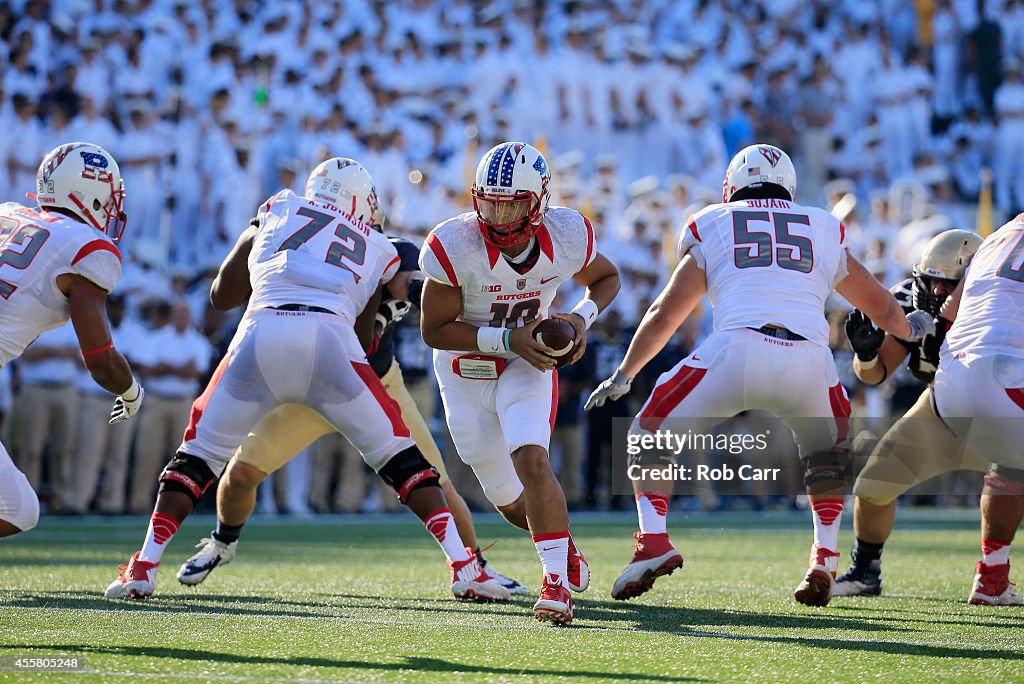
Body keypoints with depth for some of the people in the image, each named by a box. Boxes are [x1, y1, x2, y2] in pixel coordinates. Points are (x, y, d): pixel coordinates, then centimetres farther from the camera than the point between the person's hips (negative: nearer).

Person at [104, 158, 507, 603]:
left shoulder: (277, 211, 28)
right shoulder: (378, 251, 28)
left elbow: (221, 295, 32)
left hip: (259, 337, 0)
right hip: (329, 340, 0)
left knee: (200, 452, 17)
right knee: (398, 456, 15)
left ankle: (143, 567, 5)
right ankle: (464, 568, 7)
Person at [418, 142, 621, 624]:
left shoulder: (567, 236, -18)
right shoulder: (453, 246, -28)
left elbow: (606, 278, 4)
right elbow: (434, 330, -20)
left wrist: (582, 317, -16)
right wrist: (508, 339, -30)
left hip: (527, 365, 0)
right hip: (466, 371, 0)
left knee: (531, 460, -26)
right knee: (510, 501, 9)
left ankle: (556, 580, -20)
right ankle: (563, 547, 40)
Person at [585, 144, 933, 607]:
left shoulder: (712, 227, 24)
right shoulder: (826, 233, 29)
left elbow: (664, 316, 26)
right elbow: (883, 309, 40)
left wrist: (624, 375, 40)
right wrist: (911, 328, 63)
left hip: (737, 350, -2)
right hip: (810, 357, 2)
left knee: (650, 431, 18)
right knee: (828, 448, 31)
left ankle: (654, 541, -1)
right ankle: (825, 560, 15)